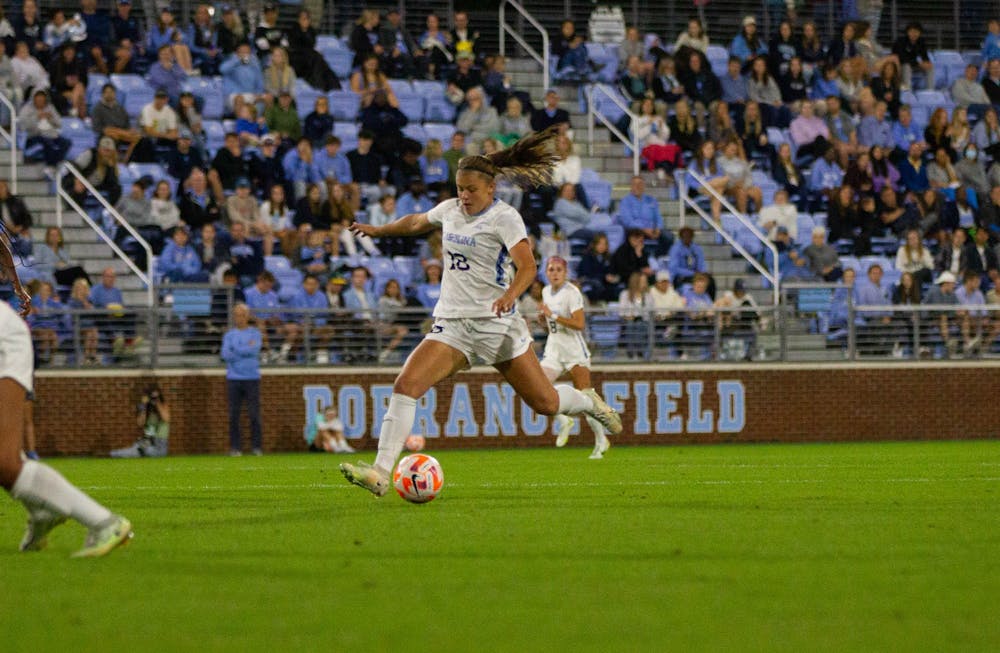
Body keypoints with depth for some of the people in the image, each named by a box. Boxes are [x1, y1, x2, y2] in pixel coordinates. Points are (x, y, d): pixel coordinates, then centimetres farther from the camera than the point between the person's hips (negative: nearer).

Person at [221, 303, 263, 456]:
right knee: (234, 415, -1)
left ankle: (257, 447, 1)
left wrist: (236, 349, -7)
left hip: (252, 379, -1)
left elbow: (254, 350, -12)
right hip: (233, 379, 1)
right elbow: (226, 354, -5)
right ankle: (235, 447, 3)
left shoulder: (255, 333, 7)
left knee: (254, 414, -4)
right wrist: (246, 350, -8)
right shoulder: (229, 334, 10)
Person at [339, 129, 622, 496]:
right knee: (406, 384, -19)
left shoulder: (504, 218, -9)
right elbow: (417, 222, 32)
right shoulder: (450, 210, 9)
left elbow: (527, 266, -23)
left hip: (496, 322, -4)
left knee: (544, 403, 3)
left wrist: (510, 295, -42)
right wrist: (378, 231, 44)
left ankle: (589, 403, 39)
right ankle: (381, 473, -25)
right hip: (452, 325, 4)